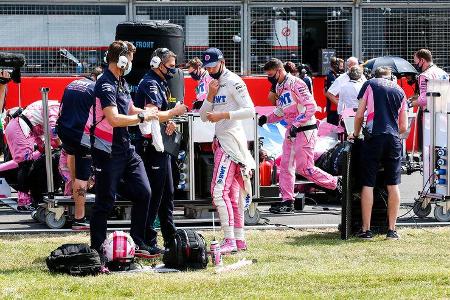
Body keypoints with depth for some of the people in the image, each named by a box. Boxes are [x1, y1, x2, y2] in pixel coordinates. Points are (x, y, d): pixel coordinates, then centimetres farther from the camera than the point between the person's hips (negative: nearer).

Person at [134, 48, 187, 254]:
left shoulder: (160, 84, 18)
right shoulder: (150, 84, -15)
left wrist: (169, 123, 4)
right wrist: (175, 111, -15)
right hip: (150, 146, -11)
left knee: (167, 194, 16)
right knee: (154, 193, -9)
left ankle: (170, 240, 23)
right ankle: (148, 242, -7)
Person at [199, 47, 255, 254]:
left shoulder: (233, 82, -10)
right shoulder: (215, 84, 17)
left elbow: (250, 110, -19)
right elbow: (204, 116, 15)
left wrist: (223, 115, -25)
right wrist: (210, 96, 0)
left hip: (232, 141, -10)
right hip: (221, 142, 10)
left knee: (219, 190, -16)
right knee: (232, 193, 11)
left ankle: (229, 240, -18)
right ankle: (239, 241, 14)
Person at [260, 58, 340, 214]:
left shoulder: (295, 83, -16)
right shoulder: (279, 87, 13)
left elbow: (311, 106, -21)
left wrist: (296, 124, -23)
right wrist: (267, 118, 4)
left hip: (305, 130, -9)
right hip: (291, 131, 9)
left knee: (304, 168, -9)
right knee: (286, 166, 8)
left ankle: (336, 184, 6)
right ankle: (287, 201, 12)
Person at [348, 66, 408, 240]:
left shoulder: (370, 84, 9)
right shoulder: (399, 91, 17)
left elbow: (359, 115, 5)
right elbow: (403, 127, 16)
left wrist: (356, 134, 20)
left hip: (374, 138, -2)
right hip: (394, 140, 2)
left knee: (368, 185, 1)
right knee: (393, 185, 7)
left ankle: (366, 230, 0)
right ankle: (392, 229, 7)